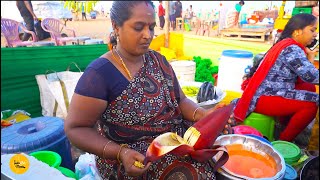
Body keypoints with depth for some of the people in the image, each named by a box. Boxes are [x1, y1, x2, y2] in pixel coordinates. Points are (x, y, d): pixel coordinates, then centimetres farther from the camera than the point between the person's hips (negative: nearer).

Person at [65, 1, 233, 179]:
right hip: (134, 159, -6)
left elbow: (180, 101, 8)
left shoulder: (158, 60, 5)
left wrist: (202, 114, -13)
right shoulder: (99, 73, -15)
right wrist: (120, 152, -24)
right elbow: (76, 128, -11)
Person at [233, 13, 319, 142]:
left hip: (266, 92, 11)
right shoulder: (292, 49, -15)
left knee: (309, 88, 14)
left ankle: (285, 124, 20)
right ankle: (284, 141, -1)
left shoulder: (288, 45, 15)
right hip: (262, 98, -10)